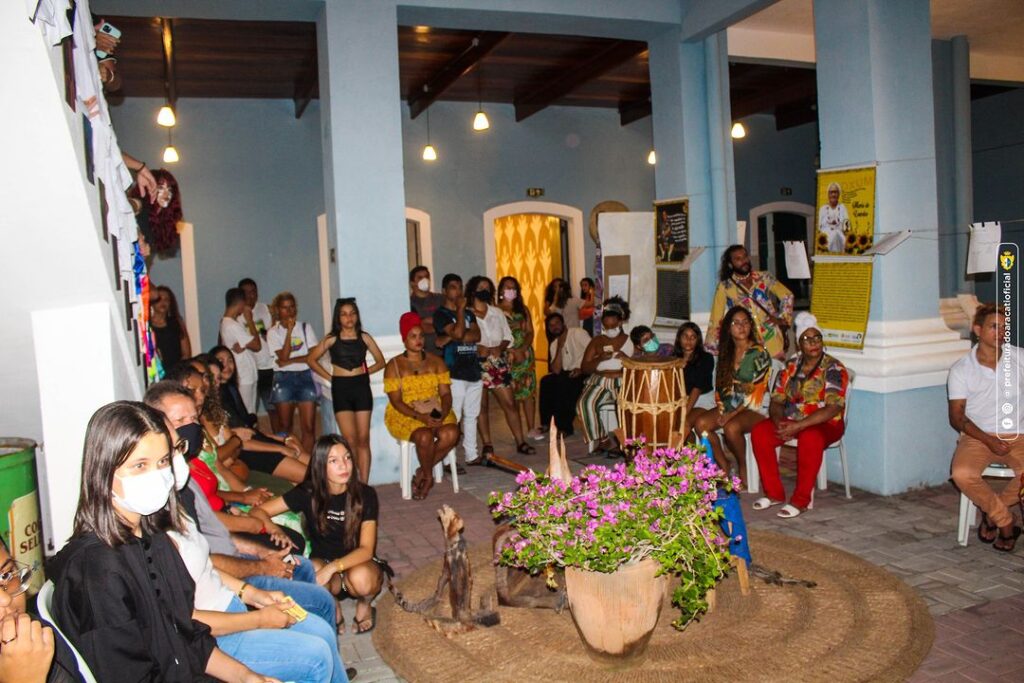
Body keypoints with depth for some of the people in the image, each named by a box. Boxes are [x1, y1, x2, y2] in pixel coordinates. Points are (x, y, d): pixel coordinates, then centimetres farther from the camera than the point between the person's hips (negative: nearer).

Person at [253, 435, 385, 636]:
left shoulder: (365, 495, -15)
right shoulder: (308, 493, -11)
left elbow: (366, 549, -20)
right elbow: (260, 511, -7)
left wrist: (333, 567, -38)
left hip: (358, 562, -1)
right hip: (323, 561, 1)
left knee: (361, 578, -38)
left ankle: (365, 604, -1)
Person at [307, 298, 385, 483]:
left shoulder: (364, 337, 6)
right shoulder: (331, 340, 3)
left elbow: (380, 361, 13)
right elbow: (311, 359, 9)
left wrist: (365, 372, 2)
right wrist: (329, 377, 4)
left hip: (361, 387, 1)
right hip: (340, 388, -1)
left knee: (363, 439, 0)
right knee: (350, 440, -7)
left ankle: (363, 484, 3)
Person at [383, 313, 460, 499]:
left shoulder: (436, 361, 10)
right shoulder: (394, 365, 0)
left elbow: (445, 393, 5)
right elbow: (396, 401, -7)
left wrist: (443, 414, -17)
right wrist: (420, 416, -21)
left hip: (436, 413, 3)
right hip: (405, 415, -3)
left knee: (451, 433, -28)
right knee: (425, 436, -34)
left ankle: (422, 472, -7)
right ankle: (428, 476, -5)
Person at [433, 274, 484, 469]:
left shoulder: (469, 313, 17)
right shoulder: (441, 314, -3)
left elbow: (477, 335, 0)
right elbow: (457, 333, -18)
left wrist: (448, 338, -11)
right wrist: (460, 309, -7)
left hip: (473, 371, 7)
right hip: (454, 373, -7)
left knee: (471, 416, 12)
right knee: (453, 417, -9)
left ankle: (471, 455, 22)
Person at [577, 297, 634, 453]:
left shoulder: (630, 341, 8)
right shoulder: (596, 341, 13)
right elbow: (584, 367, 8)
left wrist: (626, 358, -16)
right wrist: (600, 358, -9)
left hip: (623, 382, -2)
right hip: (599, 381, 2)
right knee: (585, 402, -28)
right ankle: (601, 439, -18)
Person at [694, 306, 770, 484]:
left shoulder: (759, 354, -7)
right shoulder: (726, 353, 11)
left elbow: (755, 391, -12)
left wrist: (733, 414, -18)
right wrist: (722, 410, -4)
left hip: (753, 409, -6)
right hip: (729, 406, 6)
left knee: (731, 427, -35)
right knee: (701, 423, -20)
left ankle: (742, 467, -8)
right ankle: (723, 465, -6)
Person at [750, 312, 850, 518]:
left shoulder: (834, 369, -10)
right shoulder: (790, 366, 7)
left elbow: (833, 408, -21)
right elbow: (777, 401, 6)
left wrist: (799, 426, -30)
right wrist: (779, 422, -17)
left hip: (825, 424, -5)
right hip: (791, 421, 5)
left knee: (810, 437, -38)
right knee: (759, 432, -20)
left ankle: (801, 499, -24)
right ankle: (774, 493, -9)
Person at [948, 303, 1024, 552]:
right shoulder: (960, 370, 0)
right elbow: (956, 416, -2)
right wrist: (987, 440, -18)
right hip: (977, 436, -1)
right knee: (962, 474, -32)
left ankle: (992, 512, -2)